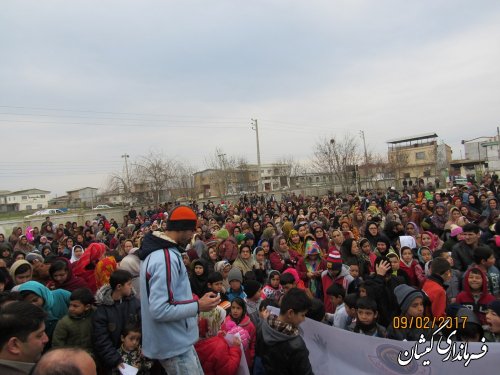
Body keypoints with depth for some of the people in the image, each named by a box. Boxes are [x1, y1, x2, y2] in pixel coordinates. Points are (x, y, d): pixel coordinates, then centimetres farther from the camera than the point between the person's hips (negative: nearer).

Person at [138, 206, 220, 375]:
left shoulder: (159, 250, 6)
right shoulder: (166, 258, -27)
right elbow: (159, 310, -29)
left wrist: (194, 301, 11)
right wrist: (198, 306, -21)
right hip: (174, 345, -10)